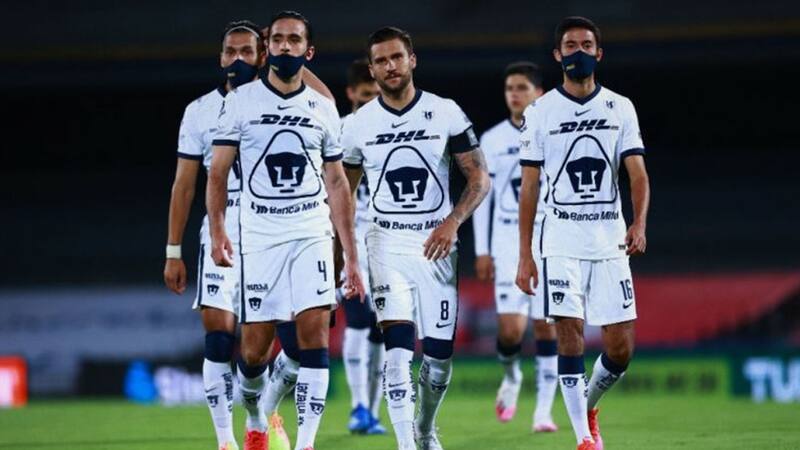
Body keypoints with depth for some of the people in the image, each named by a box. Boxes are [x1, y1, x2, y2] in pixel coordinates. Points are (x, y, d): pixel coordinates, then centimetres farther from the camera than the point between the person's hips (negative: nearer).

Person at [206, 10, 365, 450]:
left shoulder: (323, 109, 10)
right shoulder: (241, 102, 2)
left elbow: (337, 186, 13)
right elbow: (218, 174, 1)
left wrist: (351, 256, 9)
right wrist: (217, 232, -13)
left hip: (312, 236, 2)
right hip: (259, 239, -1)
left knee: (315, 335, -12)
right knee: (255, 347, 0)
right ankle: (253, 413, 30)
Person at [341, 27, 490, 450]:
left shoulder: (445, 113, -2)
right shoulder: (359, 124, 2)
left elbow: (479, 178, 1)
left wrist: (452, 222, -14)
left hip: (435, 242, 1)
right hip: (387, 241, -1)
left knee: (438, 353, 5)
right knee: (398, 346, -17)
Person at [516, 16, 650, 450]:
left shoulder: (620, 108, 7)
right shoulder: (541, 112, 3)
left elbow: (638, 174, 0)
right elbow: (529, 188, 4)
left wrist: (639, 224, -18)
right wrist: (524, 255, 1)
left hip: (610, 240, 2)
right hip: (561, 241, -2)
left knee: (621, 347, 0)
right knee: (570, 332, -11)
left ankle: (588, 406, 29)